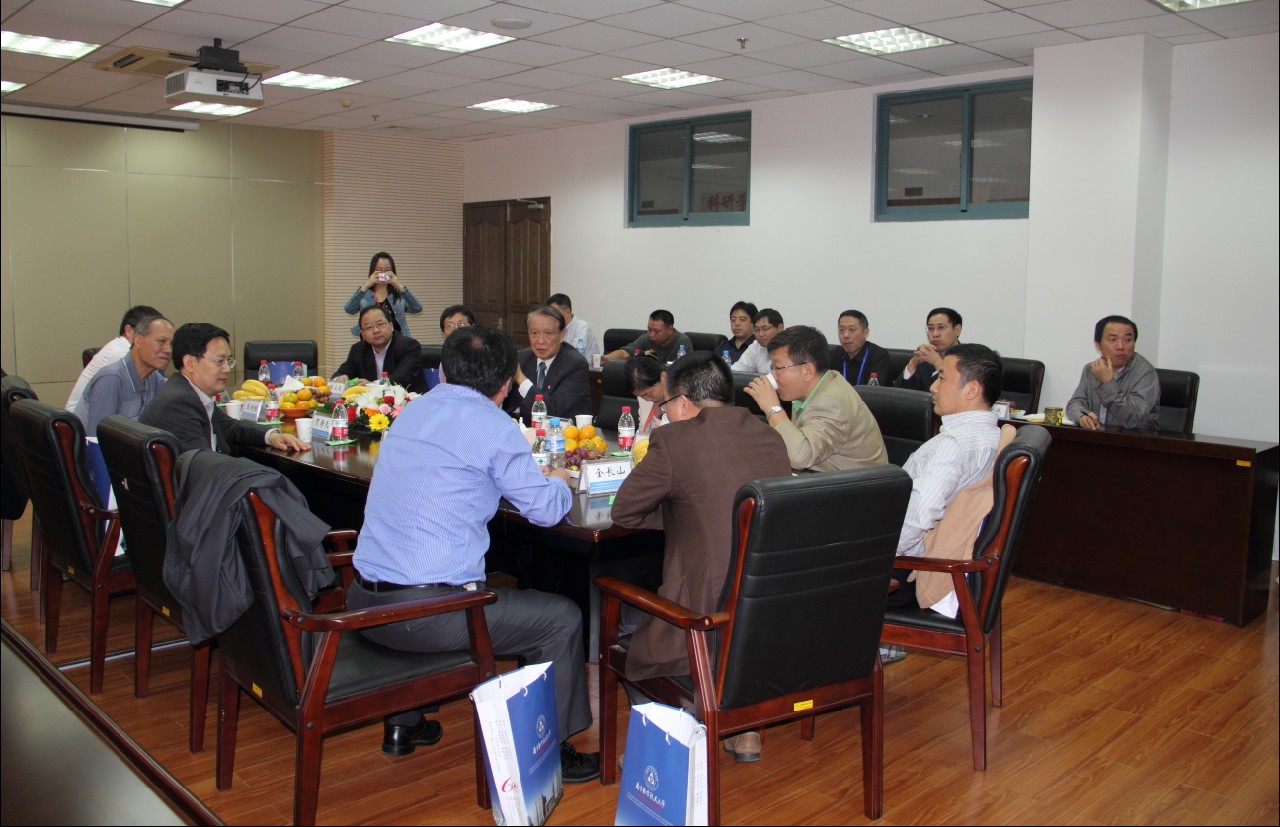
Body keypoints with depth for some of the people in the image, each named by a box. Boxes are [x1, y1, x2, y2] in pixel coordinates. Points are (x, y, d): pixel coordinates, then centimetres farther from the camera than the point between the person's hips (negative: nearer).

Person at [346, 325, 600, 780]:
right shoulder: (493, 426, -10)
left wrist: (536, 478, 30)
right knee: (563, 618, 8)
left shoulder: (412, 411, 13)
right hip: (426, 611, -8)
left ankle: (402, 724, 42)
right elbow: (547, 510, -5)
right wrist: (558, 482, 18)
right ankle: (552, 753, 19)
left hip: (363, 603, 8)